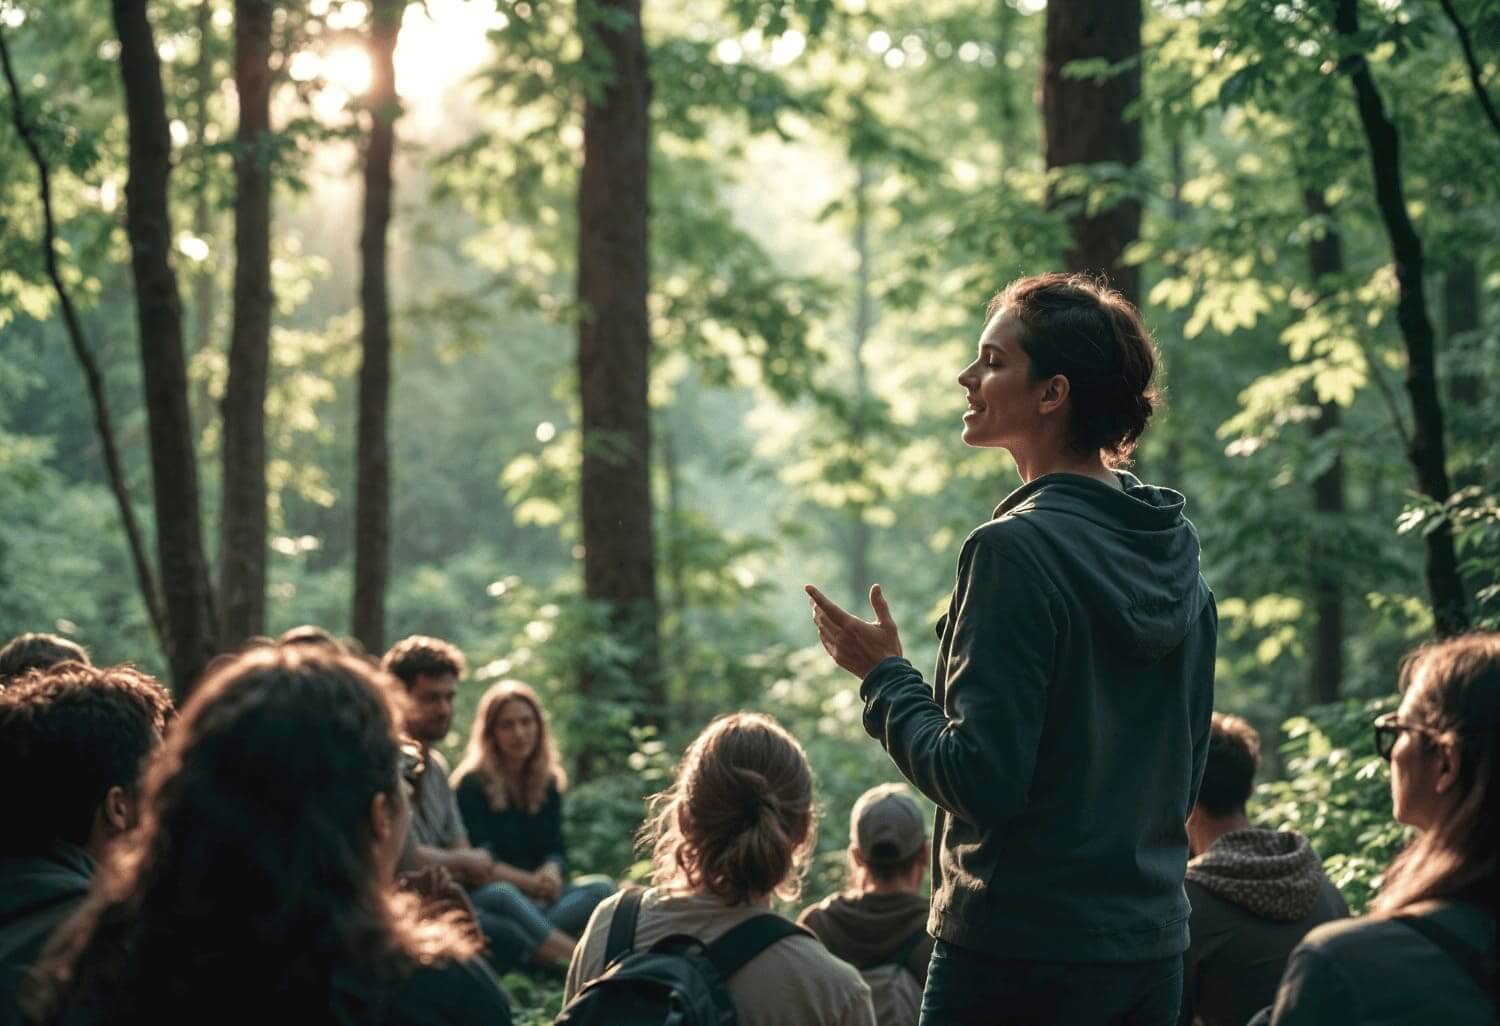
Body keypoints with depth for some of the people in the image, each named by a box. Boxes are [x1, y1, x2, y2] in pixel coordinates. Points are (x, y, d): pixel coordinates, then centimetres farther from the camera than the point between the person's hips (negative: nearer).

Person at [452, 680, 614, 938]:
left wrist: (551, 873, -15)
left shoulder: (548, 784, 18)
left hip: (541, 895, 5)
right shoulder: (471, 785, 1)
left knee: (602, 888, -27)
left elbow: (556, 849, 10)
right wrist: (530, 882, -22)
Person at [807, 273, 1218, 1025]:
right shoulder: (1178, 553, 8)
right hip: (1153, 955, 8)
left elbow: (982, 783, -18)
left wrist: (883, 676, -5)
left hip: (1022, 961, -8)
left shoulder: (1016, 549, -17)